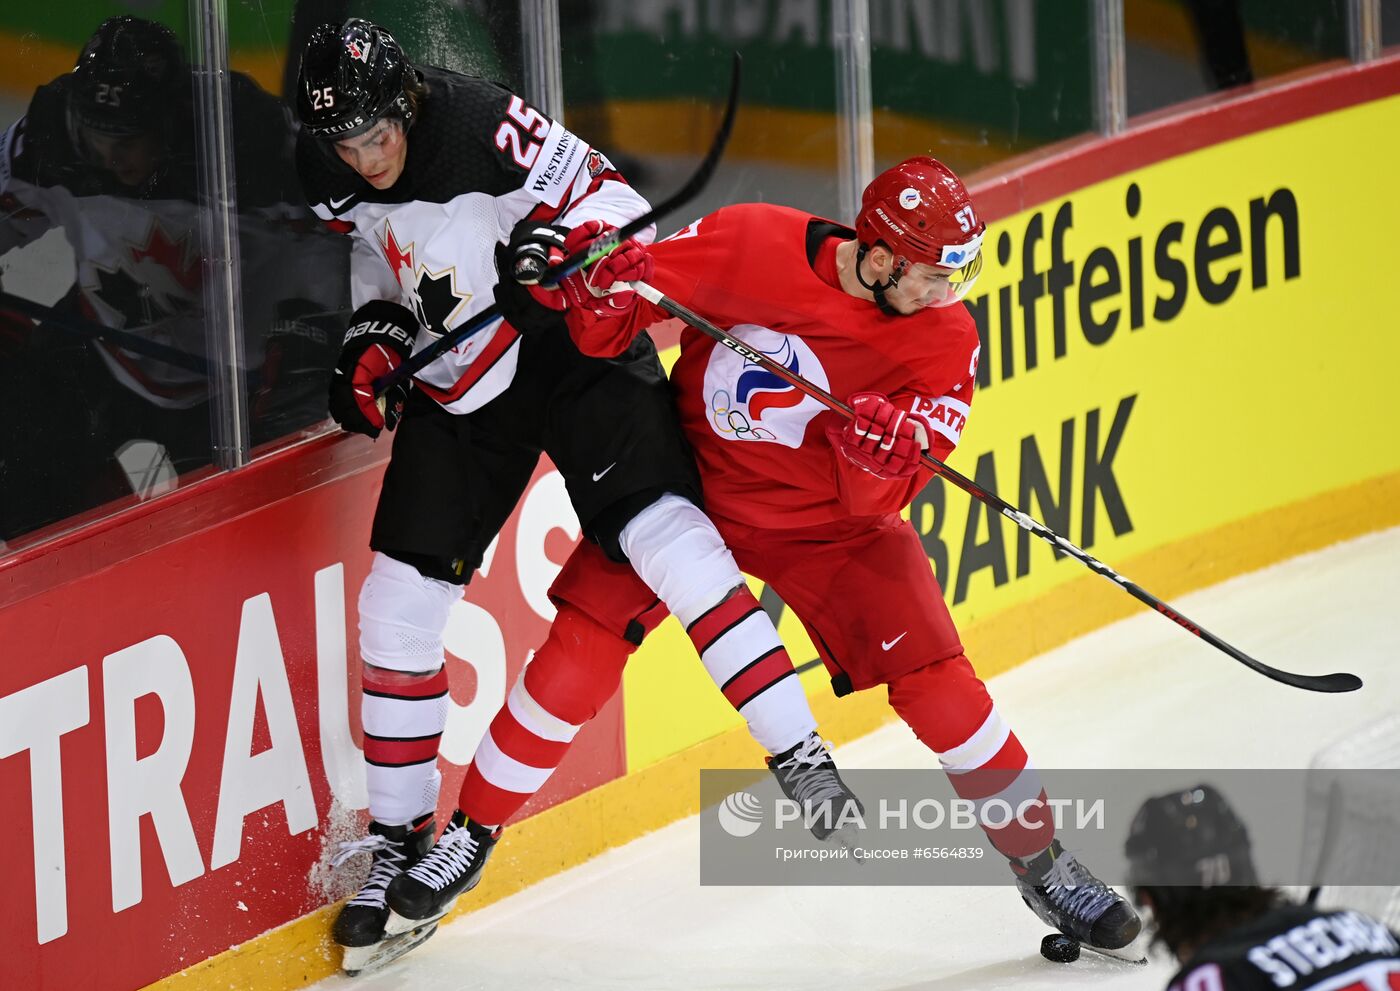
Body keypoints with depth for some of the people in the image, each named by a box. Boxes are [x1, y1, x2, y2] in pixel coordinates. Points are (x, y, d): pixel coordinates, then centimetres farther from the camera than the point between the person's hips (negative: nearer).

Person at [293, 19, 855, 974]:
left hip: (572, 350, -5)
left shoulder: (484, 126, -25)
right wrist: (376, 337, 0)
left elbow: (609, 200, -18)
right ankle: (399, 835, 16)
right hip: (455, 384, 5)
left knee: (663, 534, -22)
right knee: (399, 599, 1)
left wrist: (575, 242, -38)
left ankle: (802, 759, -17)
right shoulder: (332, 177, -7)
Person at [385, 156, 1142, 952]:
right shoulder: (753, 245, -20)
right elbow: (644, 285, -8)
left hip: (826, 518, 1)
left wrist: (882, 455, -40)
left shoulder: (944, 338, -15)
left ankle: (1043, 863, 8)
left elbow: (876, 500, -18)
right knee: (581, 653, -12)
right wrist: (602, 296, -30)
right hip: (692, 481, -1)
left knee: (937, 686, -11)